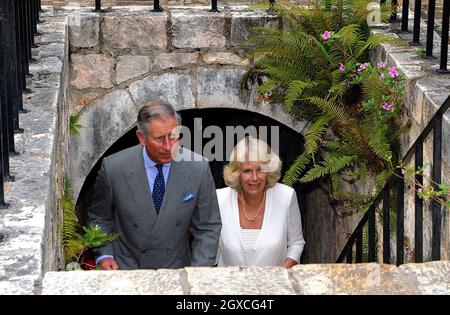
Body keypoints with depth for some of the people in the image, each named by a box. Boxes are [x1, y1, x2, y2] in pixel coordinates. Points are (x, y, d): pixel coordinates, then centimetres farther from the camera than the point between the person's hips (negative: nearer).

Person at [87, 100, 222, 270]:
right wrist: (104, 255, -7)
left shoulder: (198, 169, -9)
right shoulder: (113, 168, -10)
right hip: (124, 269, -2)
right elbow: (99, 217, 7)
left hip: (176, 272, 3)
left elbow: (208, 228, 0)